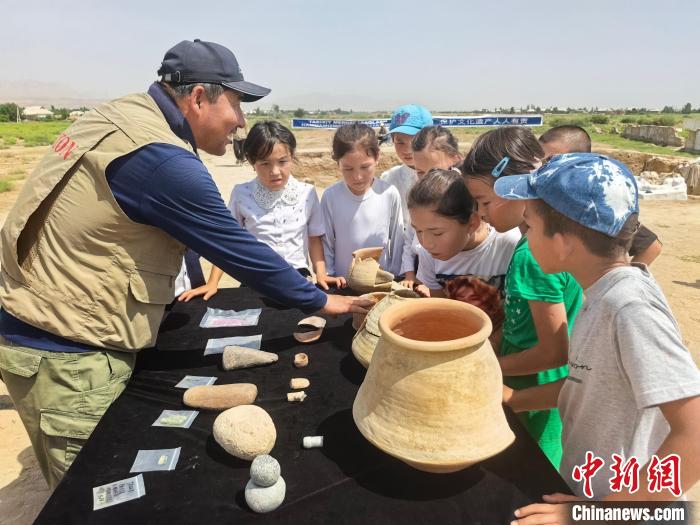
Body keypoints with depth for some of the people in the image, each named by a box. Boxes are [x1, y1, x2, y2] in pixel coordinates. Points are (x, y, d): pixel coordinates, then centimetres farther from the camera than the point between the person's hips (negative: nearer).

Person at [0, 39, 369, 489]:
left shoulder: (119, 115, 6)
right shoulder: (161, 160, -23)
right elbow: (239, 250, -19)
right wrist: (321, 300, -6)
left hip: (40, 324, 9)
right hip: (65, 352, -9)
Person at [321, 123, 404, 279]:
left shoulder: (390, 194, -8)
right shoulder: (330, 196, -8)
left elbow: (397, 241, 2)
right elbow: (325, 243, 2)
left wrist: (393, 278, 5)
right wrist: (329, 277, 0)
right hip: (343, 284, -1)